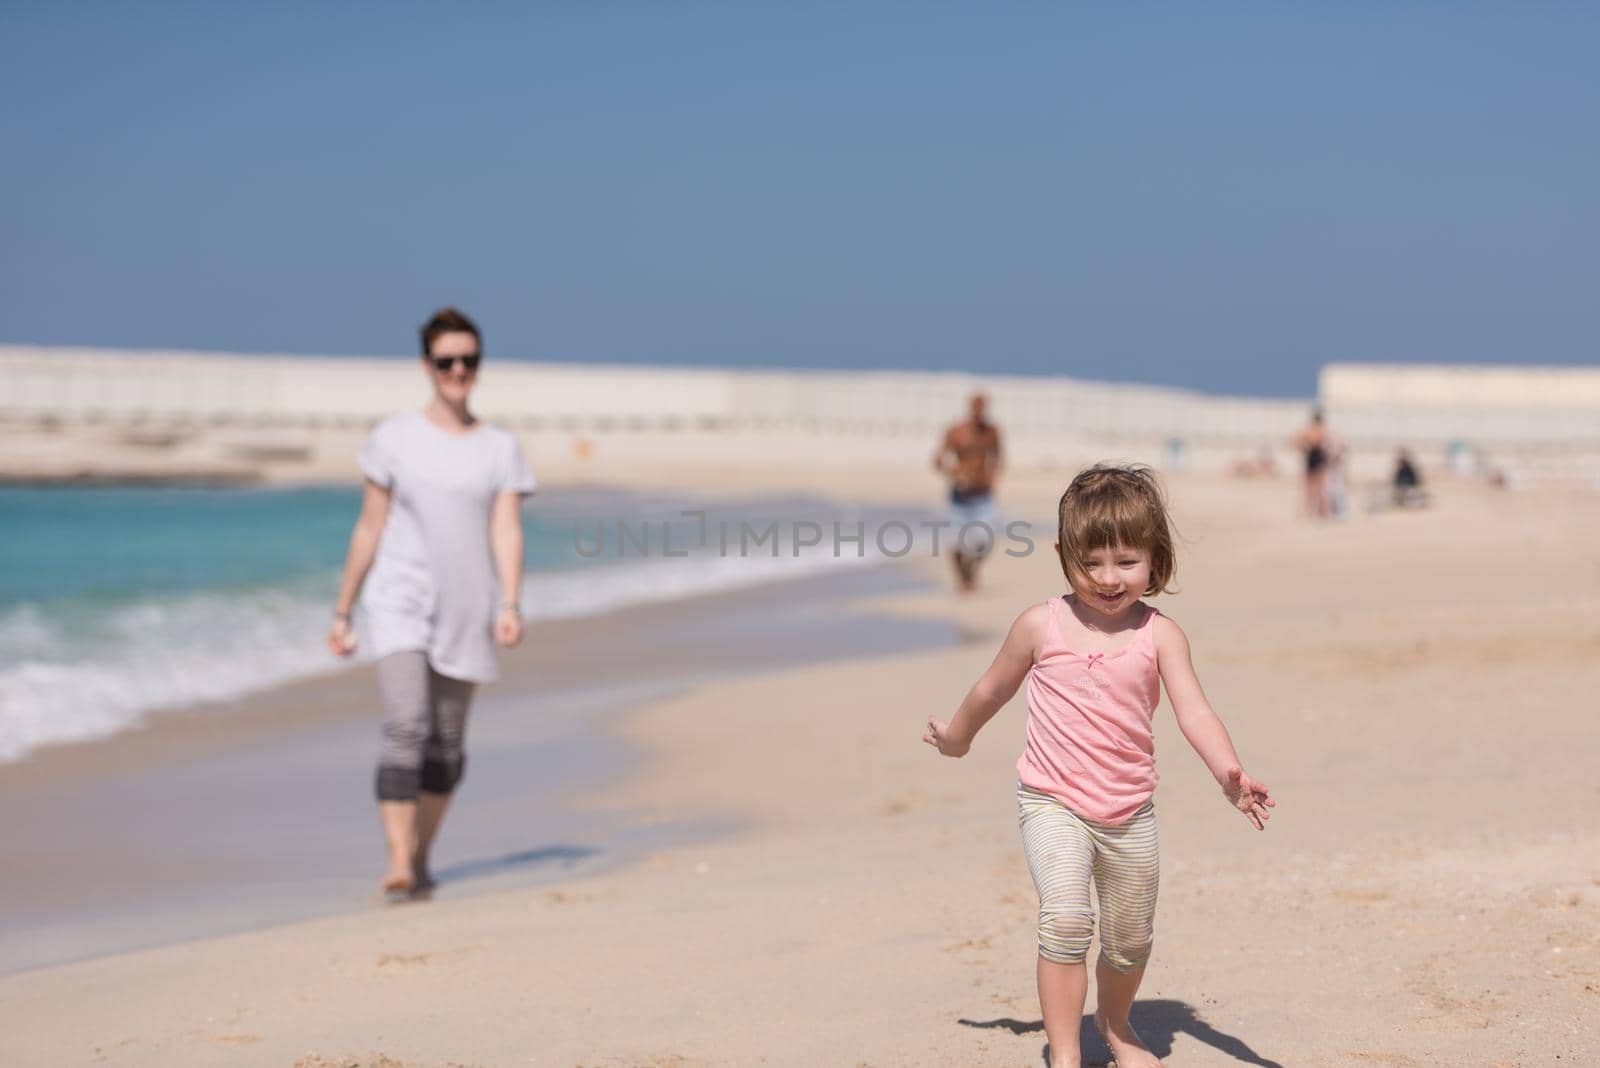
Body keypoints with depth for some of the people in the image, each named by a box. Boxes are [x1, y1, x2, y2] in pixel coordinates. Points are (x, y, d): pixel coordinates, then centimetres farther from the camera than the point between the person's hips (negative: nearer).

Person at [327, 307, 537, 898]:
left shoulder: (501, 448, 6)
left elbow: (507, 532, -3)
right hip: (400, 605, -2)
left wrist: (510, 605, -17)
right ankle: (397, 865, -22)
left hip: (464, 612, 2)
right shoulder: (395, 438, 2)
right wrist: (342, 612, 6)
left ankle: (421, 858, 25)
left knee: (446, 744, 9)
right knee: (405, 729, -18)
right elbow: (369, 529, 5)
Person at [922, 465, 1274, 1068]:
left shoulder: (1160, 636, -5)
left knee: (1131, 939, 16)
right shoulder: (1041, 626, -6)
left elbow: (1194, 713, -13)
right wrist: (956, 736, 26)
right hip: (1053, 806, -2)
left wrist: (1230, 776, -29)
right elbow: (994, 688, 11)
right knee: (1066, 917, -24)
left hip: (1130, 813, 2)